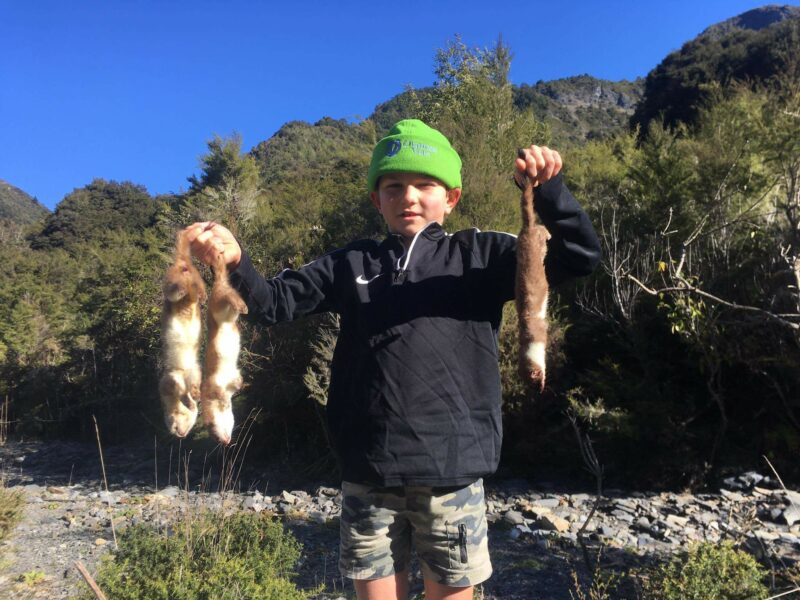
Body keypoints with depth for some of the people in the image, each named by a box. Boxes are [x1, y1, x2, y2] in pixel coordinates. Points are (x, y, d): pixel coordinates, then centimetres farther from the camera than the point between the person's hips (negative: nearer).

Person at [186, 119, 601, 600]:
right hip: (368, 475, 2)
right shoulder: (351, 264, 7)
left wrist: (549, 188, -20)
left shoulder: (480, 256, 2)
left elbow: (581, 256, -3)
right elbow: (274, 303, 6)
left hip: (450, 473, -2)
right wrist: (236, 262, -14)